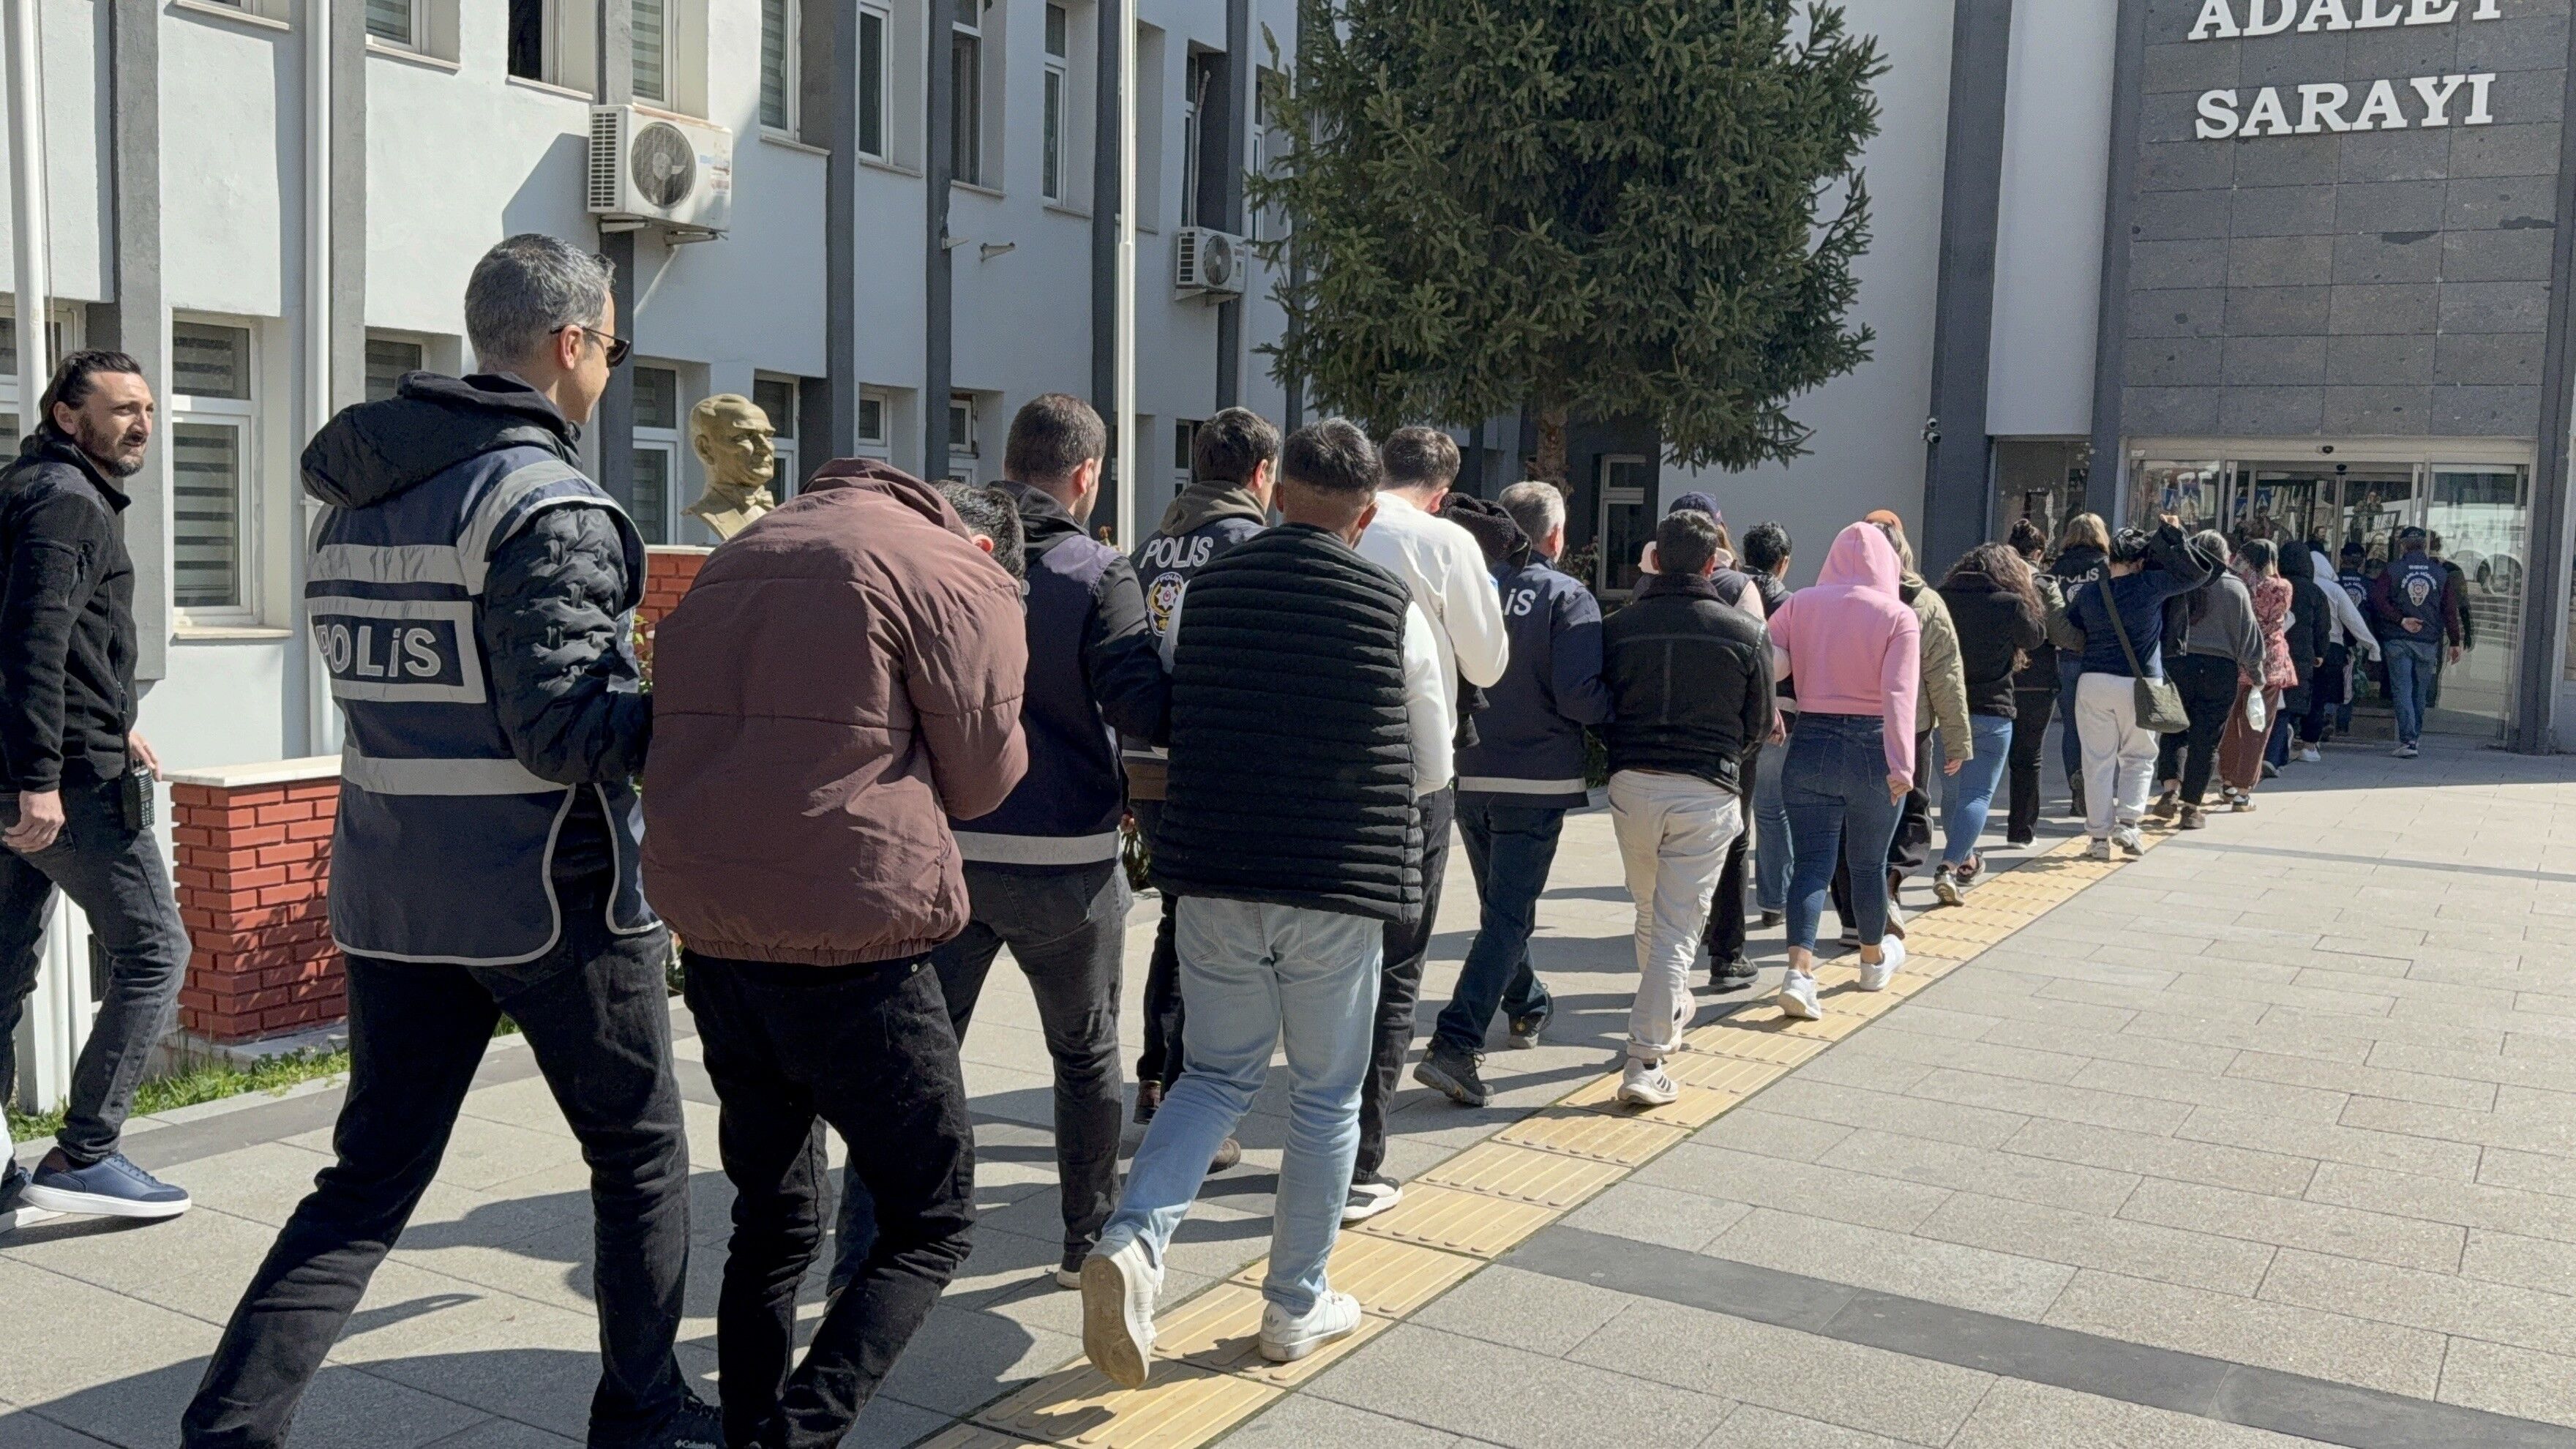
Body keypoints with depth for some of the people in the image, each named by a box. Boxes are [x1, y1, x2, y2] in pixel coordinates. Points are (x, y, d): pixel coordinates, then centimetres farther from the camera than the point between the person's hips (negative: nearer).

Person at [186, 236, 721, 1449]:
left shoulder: (356, 501, 10)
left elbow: (410, 695, 14)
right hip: (550, 897, -7)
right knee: (639, 1154, 13)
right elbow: (563, 734, -22)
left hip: (392, 892, 7)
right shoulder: (547, 506, -17)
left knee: (370, 1179, 12)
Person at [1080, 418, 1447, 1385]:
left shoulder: (1202, 591, 1)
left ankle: (1134, 1239, -5)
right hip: (1340, 886, -2)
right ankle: (1296, 1308, 23)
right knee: (1326, 1098, 13)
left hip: (1214, 877, 3)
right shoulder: (1394, 608, -6)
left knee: (1216, 1075, 17)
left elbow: (1171, 728, 13)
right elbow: (1431, 770, 3)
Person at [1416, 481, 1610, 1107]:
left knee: (1503, 903, 22)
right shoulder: (1567, 596, -10)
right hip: (1535, 780, -5)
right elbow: (1579, 695, -20)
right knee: (1508, 913, -4)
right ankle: (1455, 1045, -16)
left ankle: (1527, 1007, 43)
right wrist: (1620, 709, -2)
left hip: (1467, 776, 5)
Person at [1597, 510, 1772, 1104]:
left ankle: (1669, 1014, 40)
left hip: (1631, 784, 2)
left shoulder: (1619, 627, -1)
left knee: (1649, 915, 21)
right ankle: (1645, 1063, -5)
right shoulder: (1744, 633, -3)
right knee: (1677, 928, 0)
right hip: (1706, 792, -2)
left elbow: (1598, 711, 5)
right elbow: (1759, 723, 6)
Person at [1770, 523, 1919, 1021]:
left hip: (1810, 746, 1)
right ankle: (1875, 960, 37)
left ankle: (1800, 971, -15)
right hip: (1872, 751, -1)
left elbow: (1768, 663, -9)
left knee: (1813, 863, 2)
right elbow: (1899, 694, -16)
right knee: (1868, 863, 16)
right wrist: (1901, 764, -20)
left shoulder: (1799, 605, 2)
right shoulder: (1899, 616, -6)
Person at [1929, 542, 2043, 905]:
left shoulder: (1943, 598, 0)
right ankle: (1949, 867, -19)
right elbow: (2036, 638, 9)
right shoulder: (2010, 603, -9)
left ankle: (1964, 861, 36)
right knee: (1978, 793, -3)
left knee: (1952, 789, 20)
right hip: (1991, 712, -4)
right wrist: (2028, 593, 18)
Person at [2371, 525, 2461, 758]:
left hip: (2398, 641, -2)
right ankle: (2414, 736, 22)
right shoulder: (2441, 573, 5)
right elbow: (2450, 609, 5)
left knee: (2402, 690, -4)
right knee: (2420, 692, 13)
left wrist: (2401, 620, -11)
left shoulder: (2392, 571, -2)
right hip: (2428, 642, 2)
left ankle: (2407, 740, -15)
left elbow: (2378, 599, -15)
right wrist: (2454, 642, 10)